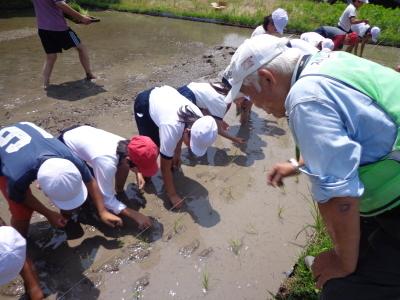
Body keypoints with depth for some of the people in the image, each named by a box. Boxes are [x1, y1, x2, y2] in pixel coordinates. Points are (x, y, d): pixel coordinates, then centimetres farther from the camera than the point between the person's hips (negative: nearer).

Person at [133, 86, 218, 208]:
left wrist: (177, 154, 13)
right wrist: (172, 195, -19)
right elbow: (165, 167, -29)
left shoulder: (199, 119, -25)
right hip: (144, 103, -5)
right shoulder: (172, 128, -42)